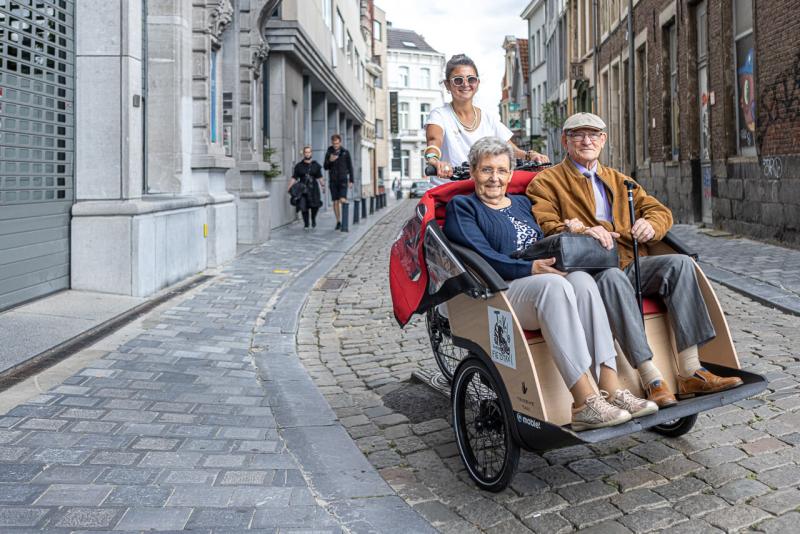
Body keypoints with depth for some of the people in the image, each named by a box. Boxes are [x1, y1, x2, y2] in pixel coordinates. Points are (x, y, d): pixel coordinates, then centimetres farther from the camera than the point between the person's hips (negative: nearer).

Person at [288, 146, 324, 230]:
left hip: (313, 188, 0)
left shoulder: (316, 165, 9)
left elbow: (319, 177, 10)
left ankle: (313, 219, 15)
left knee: (315, 205, -14)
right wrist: (289, 187, -6)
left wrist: (322, 184, -2)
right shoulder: (299, 166, 6)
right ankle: (306, 224, 12)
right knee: (304, 207, -4)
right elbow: (294, 178, 4)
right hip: (303, 189, 0)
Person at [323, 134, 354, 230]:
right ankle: (338, 222, 11)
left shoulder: (345, 152, 0)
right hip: (333, 181, 2)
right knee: (335, 202, 3)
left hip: (343, 179, -2)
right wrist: (330, 160, -16)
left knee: (342, 200, -19)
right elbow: (325, 167, 5)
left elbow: (350, 167, 3)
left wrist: (351, 180, -2)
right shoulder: (329, 153, 4)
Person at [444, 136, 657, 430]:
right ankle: (585, 403, -41)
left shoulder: (522, 203, 28)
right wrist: (529, 269, -18)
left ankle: (611, 389, -35)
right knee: (554, 284, -35)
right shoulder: (461, 207, 9)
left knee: (582, 279, -28)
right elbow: (480, 256, -7)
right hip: (498, 293, -5)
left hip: (543, 285, 6)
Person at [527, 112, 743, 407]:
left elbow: (660, 211, 21)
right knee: (613, 276, -38)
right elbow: (545, 228, -6)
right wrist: (580, 230, -26)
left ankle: (690, 372, -23)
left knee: (679, 263, -21)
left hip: (630, 264, 6)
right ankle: (651, 379, -38)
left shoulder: (618, 180, 28)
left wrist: (650, 224, -5)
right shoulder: (546, 182, 9)